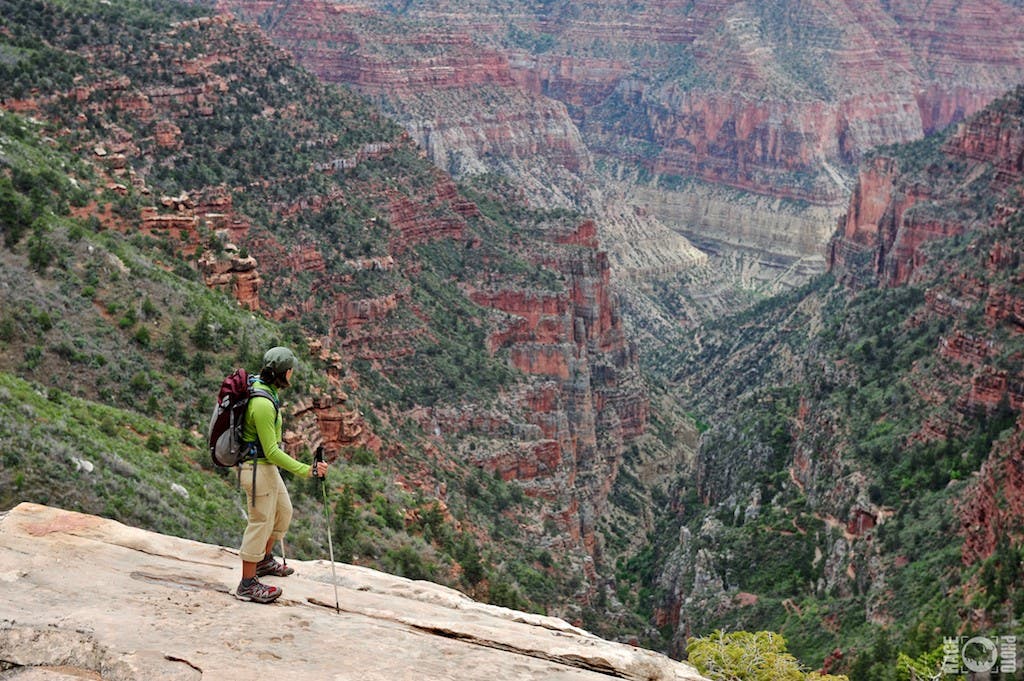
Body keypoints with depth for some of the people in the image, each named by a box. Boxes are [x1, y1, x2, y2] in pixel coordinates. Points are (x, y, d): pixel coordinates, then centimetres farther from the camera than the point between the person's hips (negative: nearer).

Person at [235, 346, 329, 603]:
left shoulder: (259, 386, 3)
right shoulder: (263, 404, -29)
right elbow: (272, 452, -28)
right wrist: (307, 470, -28)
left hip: (267, 466, 10)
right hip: (259, 469, -10)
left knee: (283, 511, 24)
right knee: (261, 523, 0)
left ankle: (265, 560, 41)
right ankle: (248, 584, 11)